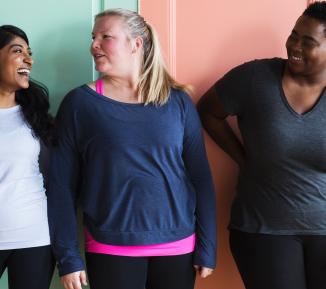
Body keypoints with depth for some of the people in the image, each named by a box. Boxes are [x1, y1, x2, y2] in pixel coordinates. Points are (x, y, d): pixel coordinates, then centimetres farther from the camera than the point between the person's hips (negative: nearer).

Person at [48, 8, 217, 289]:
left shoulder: (178, 101, 1)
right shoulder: (79, 103, -2)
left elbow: (200, 177, 3)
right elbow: (62, 185, -2)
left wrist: (207, 249, 1)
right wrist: (68, 256, -6)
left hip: (178, 246, 2)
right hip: (110, 249, -1)